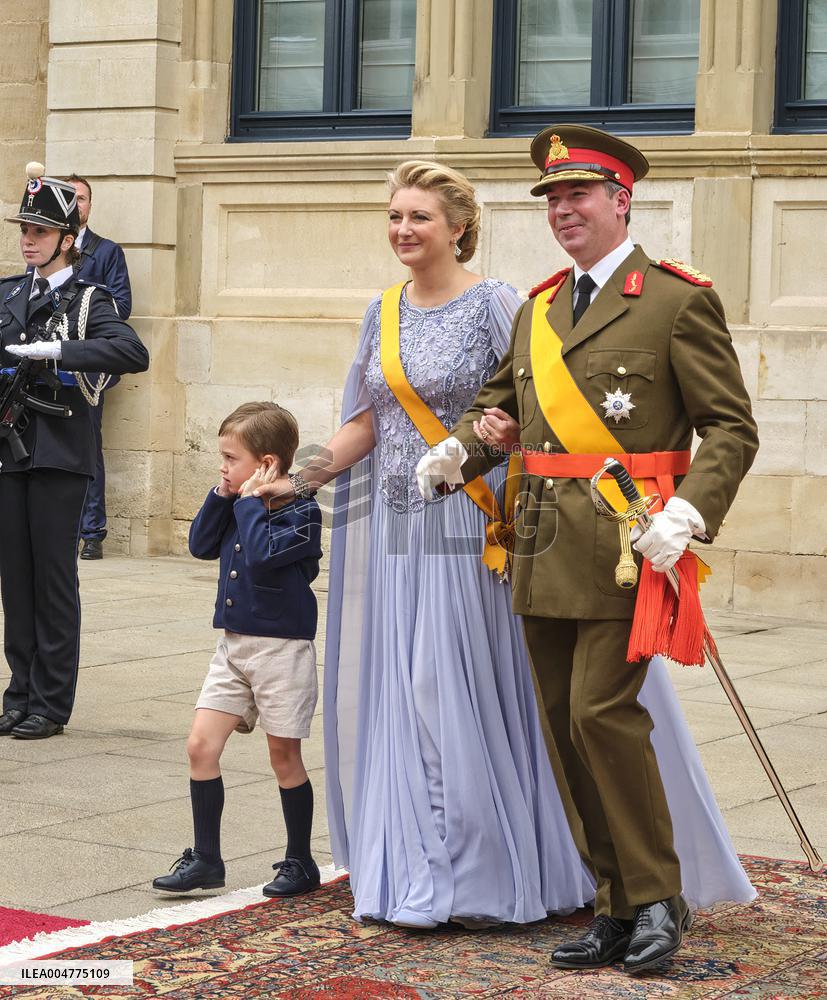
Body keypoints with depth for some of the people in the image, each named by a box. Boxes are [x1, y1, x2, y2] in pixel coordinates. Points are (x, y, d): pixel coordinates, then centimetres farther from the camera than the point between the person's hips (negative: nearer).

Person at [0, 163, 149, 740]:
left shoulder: (88, 300, -2)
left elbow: (134, 354, -18)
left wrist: (55, 350, -23)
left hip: (59, 457, -5)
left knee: (54, 578, -1)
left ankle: (52, 703, 6)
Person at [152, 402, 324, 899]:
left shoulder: (301, 510, -14)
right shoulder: (241, 503, 8)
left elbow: (262, 553, -27)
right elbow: (201, 544, 8)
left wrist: (250, 502, -18)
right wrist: (222, 498, -1)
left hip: (281, 647, -7)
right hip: (234, 643, 7)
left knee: (285, 755, 4)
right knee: (201, 745, 1)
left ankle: (301, 862, 18)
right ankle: (206, 858, 10)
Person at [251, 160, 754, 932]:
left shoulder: (491, 305, -7)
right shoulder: (384, 312, 11)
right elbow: (365, 423, 13)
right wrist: (299, 480, 2)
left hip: (465, 528, -6)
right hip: (395, 529, 6)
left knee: (463, 695, -5)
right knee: (397, 698, 8)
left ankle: (483, 876, 7)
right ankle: (414, 872, 18)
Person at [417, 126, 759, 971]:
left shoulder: (678, 301, -3)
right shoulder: (537, 309, 16)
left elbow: (732, 429, -6)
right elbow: (500, 402, 26)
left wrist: (686, 514, -20)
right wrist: (457, 450, 5)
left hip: (625, 545, -7)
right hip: (543, 551, 7)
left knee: (602, 712, -12)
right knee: (566, 725, 7)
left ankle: (658, 897, 5)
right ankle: (618, 906, 17)